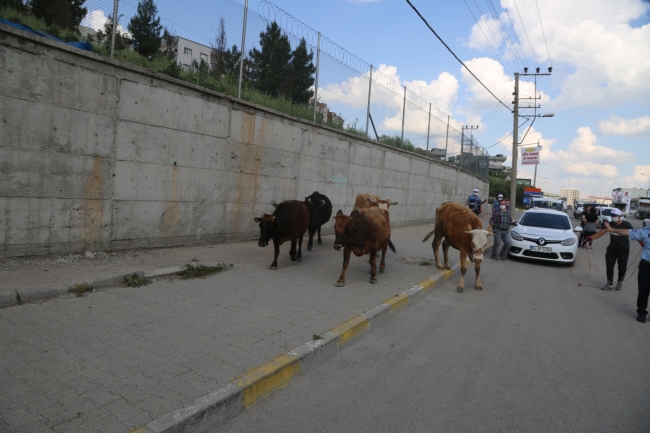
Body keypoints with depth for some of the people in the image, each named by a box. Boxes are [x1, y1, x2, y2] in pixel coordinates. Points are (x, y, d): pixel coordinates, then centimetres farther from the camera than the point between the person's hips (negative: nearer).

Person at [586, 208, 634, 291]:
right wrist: (591, 237, -28)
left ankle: (620, 283, 27)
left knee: (622, 268, 4)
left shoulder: (626, 225, -15)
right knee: (609, 266, 1)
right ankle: (609, 284, 9)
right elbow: (600, 233, -11)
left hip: (623, 249, -3)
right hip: (612, 248, 3)